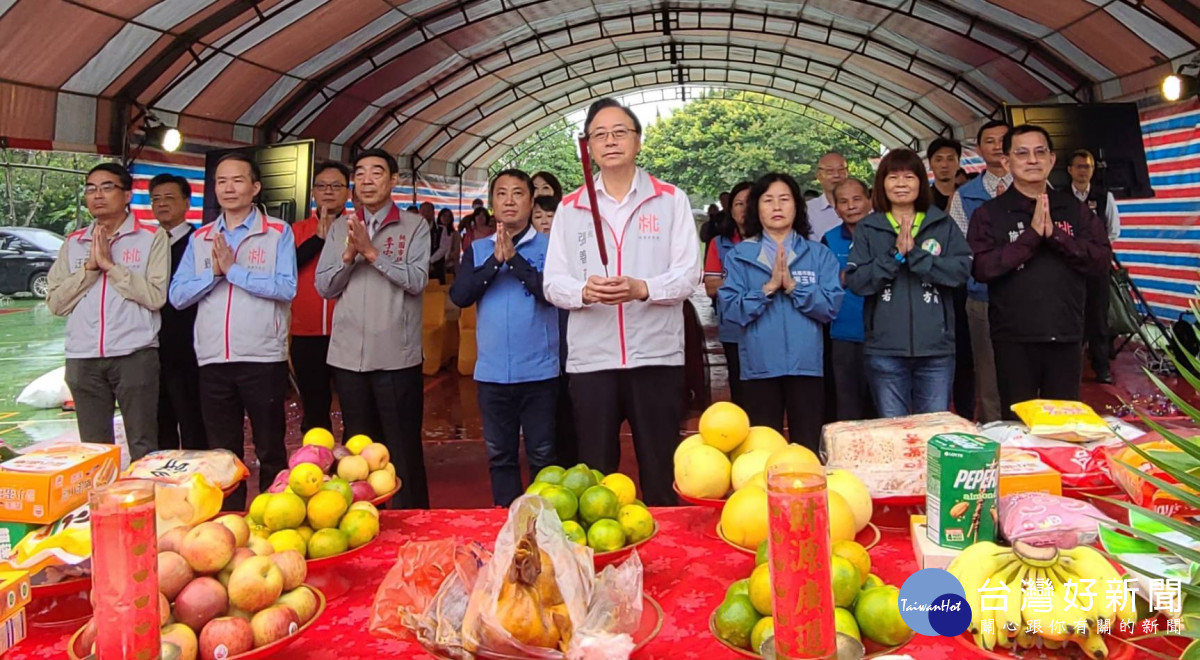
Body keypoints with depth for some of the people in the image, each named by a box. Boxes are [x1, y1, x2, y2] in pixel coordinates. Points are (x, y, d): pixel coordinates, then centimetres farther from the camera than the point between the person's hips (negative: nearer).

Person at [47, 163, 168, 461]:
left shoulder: (152, 237, 0)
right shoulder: (73, 243, 13)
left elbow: (156, 297, -11)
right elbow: (56, 303, 6)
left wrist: (109, 263, -11)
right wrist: (90, 266, -5)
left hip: (135, 355, -4)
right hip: (83, 358, 4)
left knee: (143, 448, 0)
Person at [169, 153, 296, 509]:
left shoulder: (278, 233, 0)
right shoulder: (200, 238, 13)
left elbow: (286, 288, -14)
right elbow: (177, 295, 5)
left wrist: (233, 270, -13)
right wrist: (214, 272, -10)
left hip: (263, 358, -4)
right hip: (213, 360, 4)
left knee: (271, 450, 4)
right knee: (222, 452, 12)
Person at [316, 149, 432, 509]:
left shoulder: (415, 226, 1)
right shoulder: (340, 227, 11)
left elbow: (417, 281, -11)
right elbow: (325, 287, 6)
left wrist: (373, 252, -17)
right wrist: (348, 255, -10)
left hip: (397, 356, -4)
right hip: (348, 355, 4)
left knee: (404, 450, 1)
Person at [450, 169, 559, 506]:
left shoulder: (549, 246, -1)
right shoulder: (478, 249, 8)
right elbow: (460, 295, -5)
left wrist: (514, 258, -18)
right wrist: (495, 260, -14)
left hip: (540, 371, -3)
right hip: (493, 372, 3)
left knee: (543, 455, 5)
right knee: (499, 454, 12)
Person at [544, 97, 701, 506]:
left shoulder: (671, 200, 6)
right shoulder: (570, 208, 11)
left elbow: (688, 274, -1)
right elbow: (553, 283, 6)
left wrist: (642, 288, -20)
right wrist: (584, 291, -16)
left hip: (656, 356, -1)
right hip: (590, 358, 2)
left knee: (661, 472, 7)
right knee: (594, 473, 9)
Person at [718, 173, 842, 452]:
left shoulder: (819, 254, 6)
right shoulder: (740, 255, 4)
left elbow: (831, 306, -5)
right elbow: (730, 310, -6)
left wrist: (793, 286, -14)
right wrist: (769, 287, -15)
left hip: (806, 364, 0)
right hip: (759, 365, 0)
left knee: (808, 449, 8)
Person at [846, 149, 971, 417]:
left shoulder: (943, 224, 6)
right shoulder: (868, 229, 4)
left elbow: (961, 269, -7)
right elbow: (855, 281, -5)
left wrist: (915, 254, -14)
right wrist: (895, 255, -14)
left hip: (935, 347, 1)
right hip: (885, 349, 0)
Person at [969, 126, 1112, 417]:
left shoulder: (1075, 209, 7)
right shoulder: (989, 213, -1)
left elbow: (1102, 260, -3)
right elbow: (981, 268, -14)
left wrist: (1054, 234, -15)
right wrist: (1031, 235, -18)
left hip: (1066, 335, 3)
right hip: (1014, 338, -2)